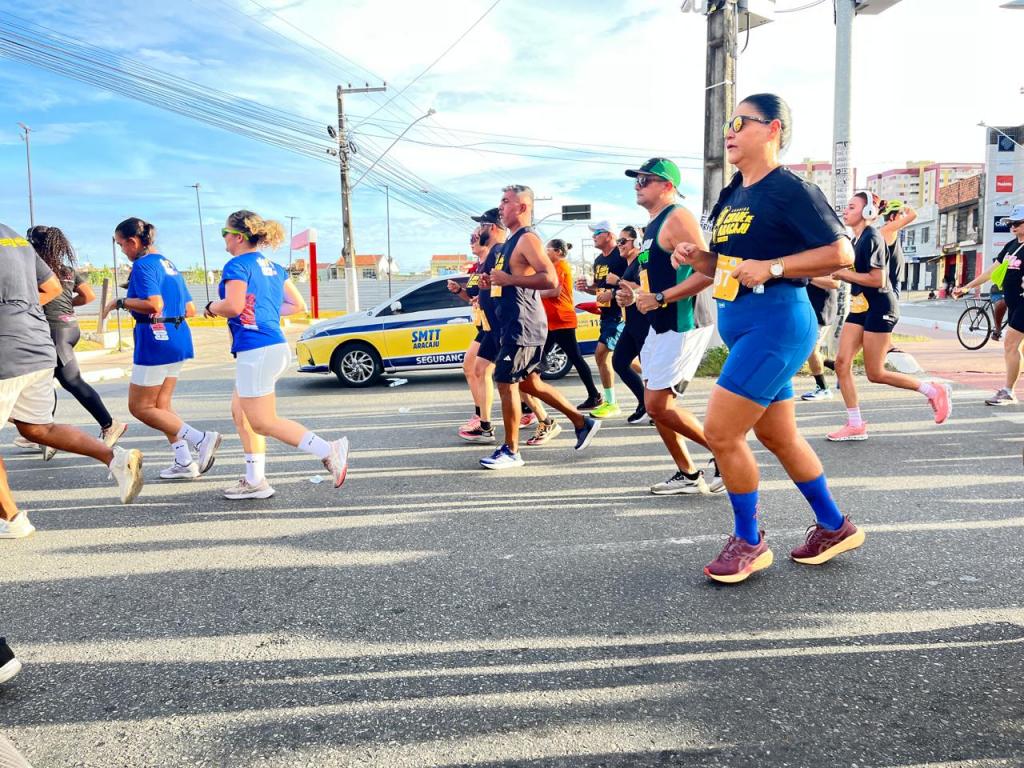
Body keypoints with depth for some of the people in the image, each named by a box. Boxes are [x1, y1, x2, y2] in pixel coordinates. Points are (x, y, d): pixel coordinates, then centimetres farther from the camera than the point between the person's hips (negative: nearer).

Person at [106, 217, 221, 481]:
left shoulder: (143, 265, -11)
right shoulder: (169, 264, 16)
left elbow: (154, 304, -26)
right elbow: (190, 310, 16)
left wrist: (120, 302, -13)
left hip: (156, 342, -9)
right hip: (178, 341, 9)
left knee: (140, 407, 2)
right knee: (161, 405, 16)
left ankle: (201, 439, -11)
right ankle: (185, 463, 12)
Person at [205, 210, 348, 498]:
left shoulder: (237, 265, -9)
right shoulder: (273, 267, 16)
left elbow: (233, 306, -24)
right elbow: (298, 305, 16)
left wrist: (212, 307, -3)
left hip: (256, 351, -9)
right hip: (276, 346, 9)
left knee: (263, 423, -3)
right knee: (240, 412, 17)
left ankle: (329, 450, -11)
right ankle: (255, 481, 20)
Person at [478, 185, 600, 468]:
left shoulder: (527, 239, -14)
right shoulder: (512, 240, 17)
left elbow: (550, 279, -25)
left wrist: (508, 279, -24)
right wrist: (493, 282, 11)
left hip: (523, 325, -11)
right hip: (515, 323, 11)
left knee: (506, 382, -6)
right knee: (529, 382, 16)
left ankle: (511, 451, 5)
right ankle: (582, 422, 26)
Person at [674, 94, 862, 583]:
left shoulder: (790, 189, -10)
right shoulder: (732, 195, 16)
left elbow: (841, 252, -13)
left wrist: (772, 267, -21)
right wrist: (696, 258, 3)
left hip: (775, 322, -9)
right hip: (740, 325, 9)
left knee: (721, 433, -9)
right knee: (779, 437, 16)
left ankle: (749, 542, 10)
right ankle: (835, 527, 33)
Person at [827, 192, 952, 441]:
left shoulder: (872, 238, -15)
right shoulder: (856, 239, 13)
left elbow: (877, 280, -21)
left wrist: (844, 273, -15)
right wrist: (841, 274, 3)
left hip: (879, 308, -9)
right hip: (860, 308, 9)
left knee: (875, 373, -3)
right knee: (841, 363, -1)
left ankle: (934, 391, 15)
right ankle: (855, 425, 5)